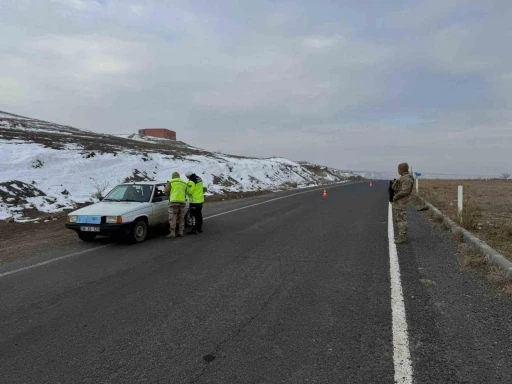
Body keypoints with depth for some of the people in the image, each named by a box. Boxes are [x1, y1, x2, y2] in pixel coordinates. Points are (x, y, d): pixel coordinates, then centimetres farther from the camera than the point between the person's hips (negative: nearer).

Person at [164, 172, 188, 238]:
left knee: (172, 218, -3)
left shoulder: (171, 182, 5)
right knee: (181, 218, 11)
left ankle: (172, 233, -6)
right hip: (182, 201, 5)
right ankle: (180, 232, 12)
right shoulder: (184, 183, 19)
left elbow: (166, 192, 0)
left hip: (174, 201, -4)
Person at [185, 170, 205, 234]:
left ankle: (194, 230, -2)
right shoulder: (199, 179, 10)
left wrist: (185, 191, -1)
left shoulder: (191, 181, -19)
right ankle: (199, 228, 23)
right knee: (199, 215, 16)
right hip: (200, 200, 9)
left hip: (194, 201, -9)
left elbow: (189, 192, -19)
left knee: (194, 215, -4)